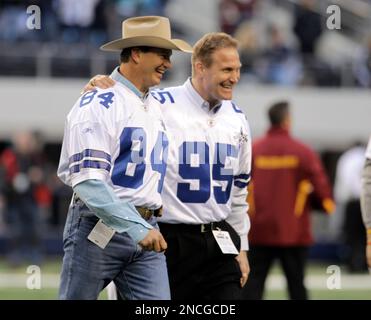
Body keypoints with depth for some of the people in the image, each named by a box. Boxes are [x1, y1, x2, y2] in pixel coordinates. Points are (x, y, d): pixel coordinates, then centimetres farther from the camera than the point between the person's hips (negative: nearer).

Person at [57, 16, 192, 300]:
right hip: (99, 229, -7)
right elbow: (88, 180, -19)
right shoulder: (99, 103, -10)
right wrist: (136, 227, -25)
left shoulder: (155, 106, 16)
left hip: (145, 228, 7)